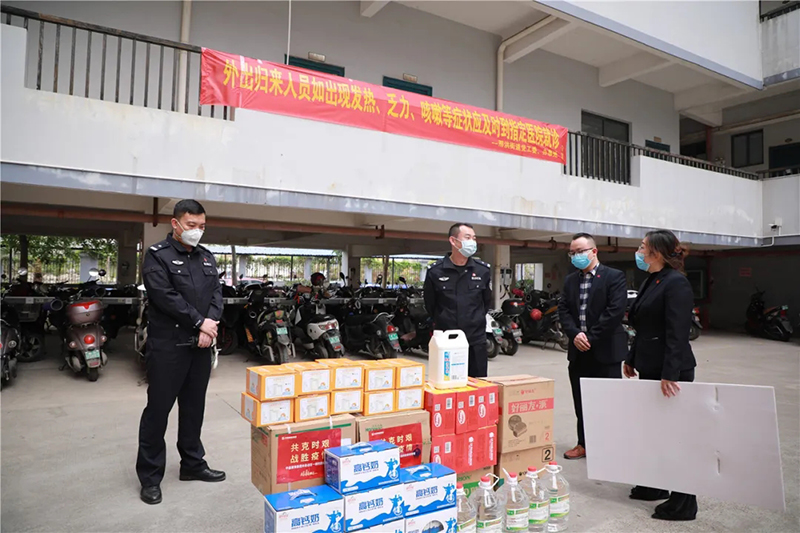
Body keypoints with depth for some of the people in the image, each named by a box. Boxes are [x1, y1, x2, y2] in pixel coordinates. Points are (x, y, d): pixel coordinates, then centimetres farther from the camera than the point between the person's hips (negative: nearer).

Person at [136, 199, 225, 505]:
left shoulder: (207, 257, 13)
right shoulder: (157, 255, -5)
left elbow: (216, 293, 6)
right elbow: (165, 297, -16)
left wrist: (210, 325, -10)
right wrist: (199, 323, -15)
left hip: (200, 345, 6)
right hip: (167, 345, -6)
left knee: (194, 408, 15)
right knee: (158, 409, 3)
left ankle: (192, 464, 28)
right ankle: (150, 476, 16)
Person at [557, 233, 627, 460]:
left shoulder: (614, 276, -5)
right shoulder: (570, 280, 12)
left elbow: (616, 311, -15)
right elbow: (563, 310, 6)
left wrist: (591, 338, -16)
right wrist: (575, 334, -11)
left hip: (606, 349, -5)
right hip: (579, 350, 6)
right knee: (581, 402, 12)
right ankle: (584, 444, 24)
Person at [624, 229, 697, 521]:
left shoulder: (676, 283, -16)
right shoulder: (650, 282, 12)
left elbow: (677, 333, -23)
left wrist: (670, 374, -27)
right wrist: (631, 359, 19)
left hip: (672, 371, -9)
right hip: (649, 369, 9)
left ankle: (683, 503, 13)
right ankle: (655, 485, 31)